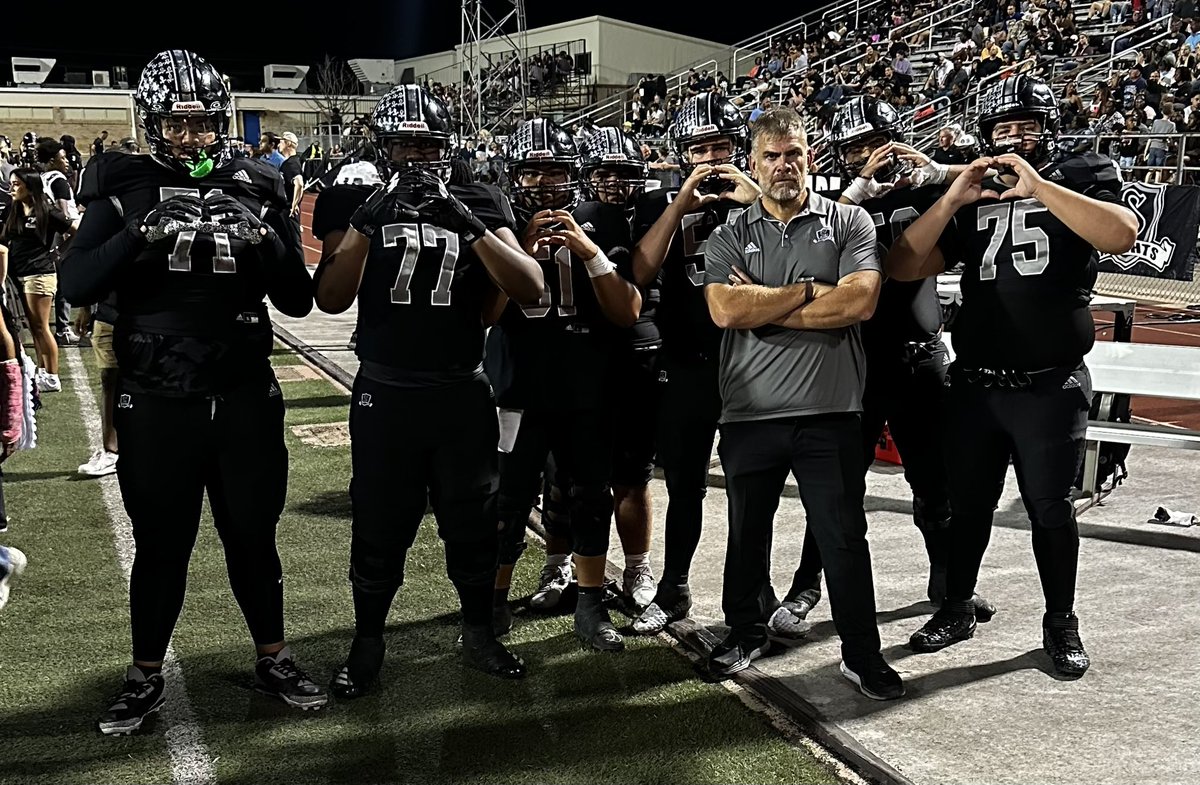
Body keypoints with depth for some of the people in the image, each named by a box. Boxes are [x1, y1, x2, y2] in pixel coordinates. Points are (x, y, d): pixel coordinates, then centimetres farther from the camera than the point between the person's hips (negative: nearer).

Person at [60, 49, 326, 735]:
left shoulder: (256, 191, 2)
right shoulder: (125, 191, -1)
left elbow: (299, 300, 0)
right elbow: (77, 287, -14)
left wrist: (265, 237, -17)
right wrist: (144, 230, -26)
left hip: (246, 399, 1)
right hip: (157, 402, -1)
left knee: (254, 536, 11)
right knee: (162, 544, 9)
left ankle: (274, 660, 29)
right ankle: (146, 678, 26)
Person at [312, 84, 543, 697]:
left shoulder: (479, 206, 0)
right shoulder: (355, 205, -1)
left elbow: (530, 290, -11)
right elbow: (330, 300, -12)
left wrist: (468, 223, -22)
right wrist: (366, 221, -23)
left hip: (463, 393, 1)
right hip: (385, 395, -1)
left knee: (472, 521, 12)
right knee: (380, 526, 7)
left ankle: (479, 633, 31)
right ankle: (367, 643, 25)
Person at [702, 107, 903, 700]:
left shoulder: (849, 222, 3)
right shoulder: (730, 237, 6)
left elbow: (860, 300, -14)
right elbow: (725, 310, -12)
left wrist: (762, 308, -10)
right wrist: (811, 290, -10)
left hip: (828, 411, -2)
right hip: (749, 412, 2)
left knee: (844, 535, 3)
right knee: (747, 533, 16)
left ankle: (861, 653, 17)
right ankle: (745, 632, 35)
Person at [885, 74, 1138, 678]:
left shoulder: (1082, 179, 2)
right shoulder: (972, 199, 10)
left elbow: (1121, 233, -20)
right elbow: (903, 268, 1)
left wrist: (1038, 187, -22)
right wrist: (951, 201, -9)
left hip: (1050, 388, -3)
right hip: (974, 385, 3)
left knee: (1049, 509, 6)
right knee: (968, 505, 12)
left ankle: (1061, 624, 21)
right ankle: (956, 610, 27)